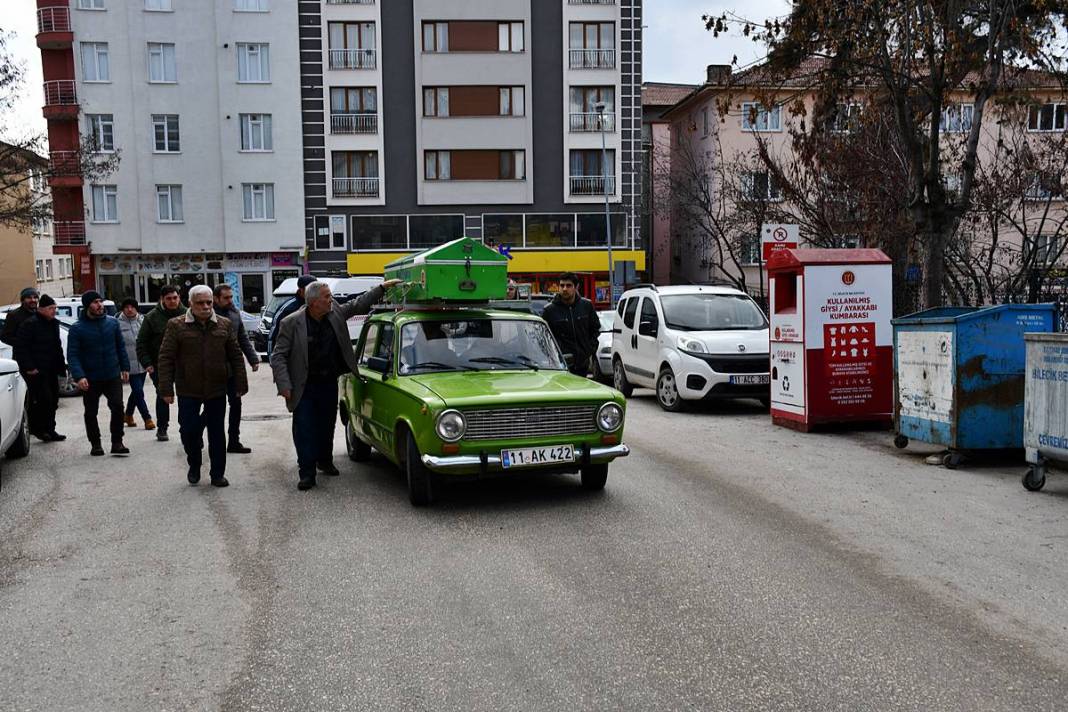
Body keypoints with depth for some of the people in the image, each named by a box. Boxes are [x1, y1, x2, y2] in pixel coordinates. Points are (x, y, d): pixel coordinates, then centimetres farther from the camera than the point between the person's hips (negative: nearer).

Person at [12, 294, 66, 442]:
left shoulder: (54, 324, 15)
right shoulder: (30, 324, -11)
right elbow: (20, 347, -14)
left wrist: (61, 365, 15)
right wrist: (29, 367, -18)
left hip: (51, 370, 8)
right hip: (36, 371, -8)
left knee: (52, 400, 10)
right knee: (44, 399, -11)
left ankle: (49, 430, 19)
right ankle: (38, 428, 2)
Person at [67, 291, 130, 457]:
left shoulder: (112, 322, 1)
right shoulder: (77, 329, -8)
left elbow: (120, 347, 10)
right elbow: (72, 355, -11)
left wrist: (125, 367, 7)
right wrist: (79, 376, -22)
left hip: (113, 376, 2)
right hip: (90, 379, -1)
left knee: (117, 407, -5)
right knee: (91, 413, 9)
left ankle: (117, 443, 5)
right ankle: (95, 444, 23)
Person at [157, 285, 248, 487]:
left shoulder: (224, 325, 4)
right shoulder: (176, 326, -2)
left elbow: (236, 356, 7)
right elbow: (165, 359, -3)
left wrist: (241, 384, 3)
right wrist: (166, 389, -9)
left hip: (217, 389, 2)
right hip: (188, 390, -1)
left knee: (217, 432, 6)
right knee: (188, 430, 2)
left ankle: (217, 473, 17)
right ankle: (194, 466, 27)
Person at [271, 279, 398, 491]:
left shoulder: (335, 313, -2)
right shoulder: (292, 323, -14)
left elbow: (358, 304, 13)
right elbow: (278, 356, -12)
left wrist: (382, 287, 9)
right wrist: (284, 385, -19)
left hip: (329, 383, 5)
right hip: (304, 388, -5)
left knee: (327, 426, 17)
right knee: (305, 431, -3)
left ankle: (325, 461, 36)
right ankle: (307, 473, 3)